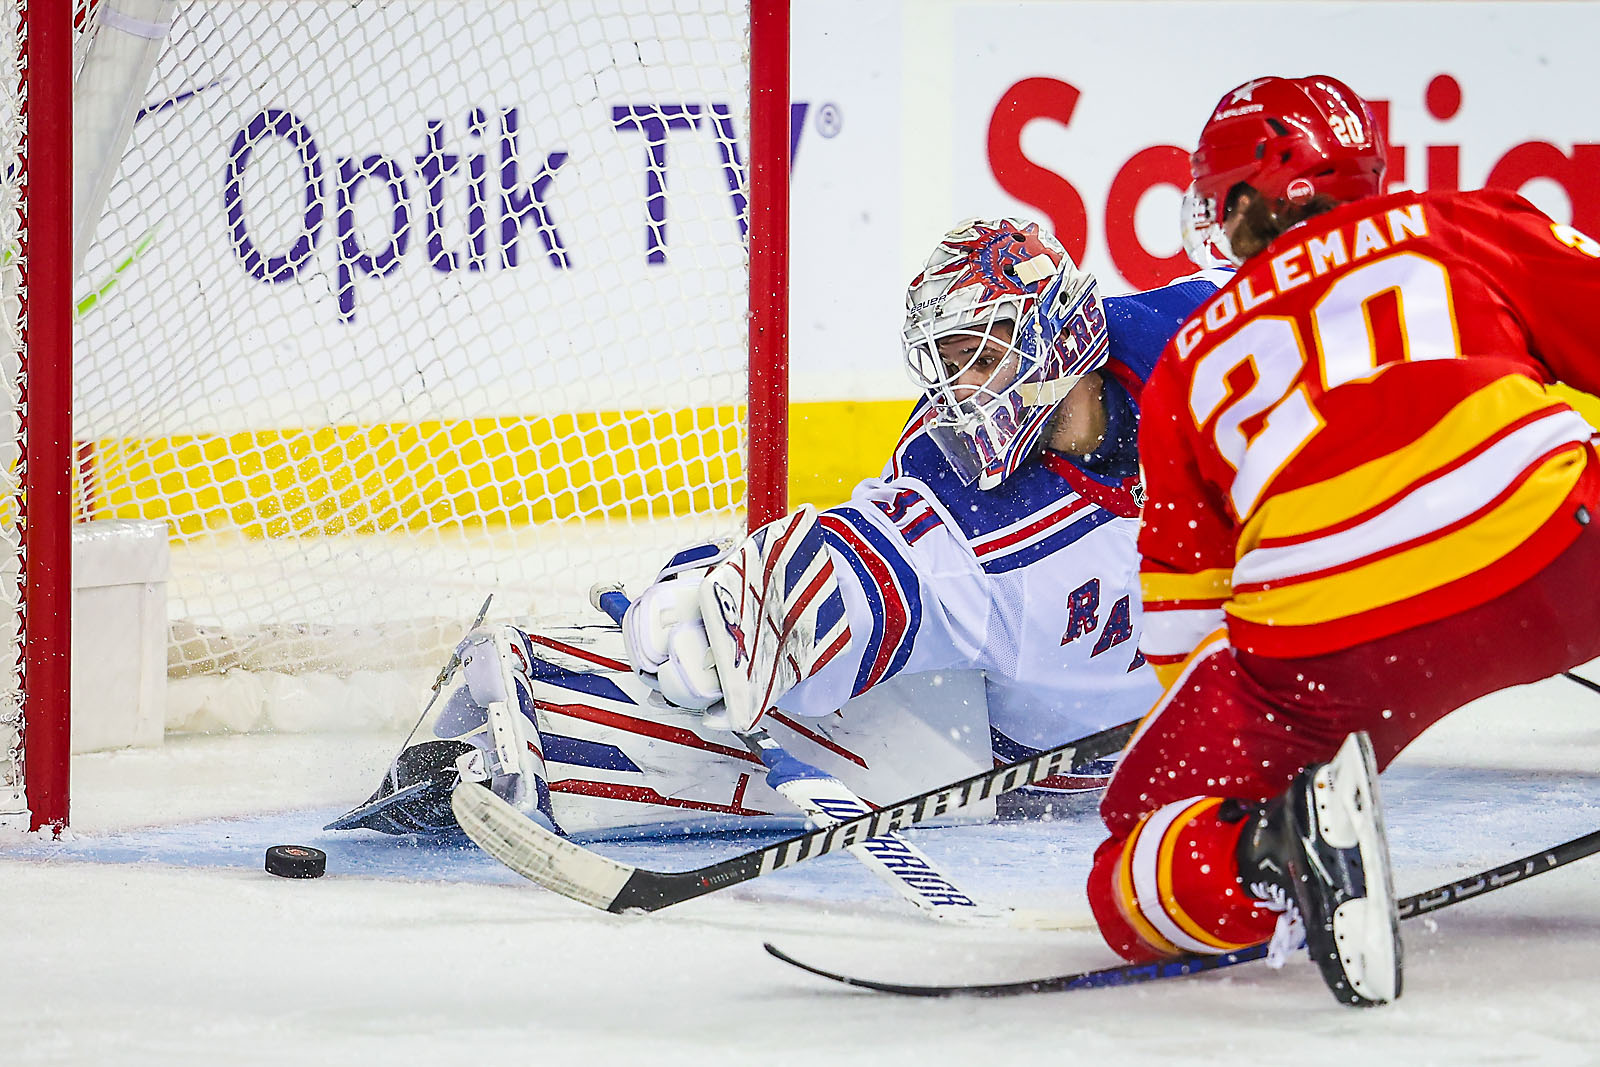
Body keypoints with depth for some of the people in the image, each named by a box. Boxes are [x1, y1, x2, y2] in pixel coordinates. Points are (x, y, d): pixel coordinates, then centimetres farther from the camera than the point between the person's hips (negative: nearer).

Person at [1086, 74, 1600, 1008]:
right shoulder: (1462, 227, 24)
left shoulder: (1192, 361, 28)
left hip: (1323, 643, 0)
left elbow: (1183, 614, 29)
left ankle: (1275, 848, -17)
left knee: (1131, 890, 14)